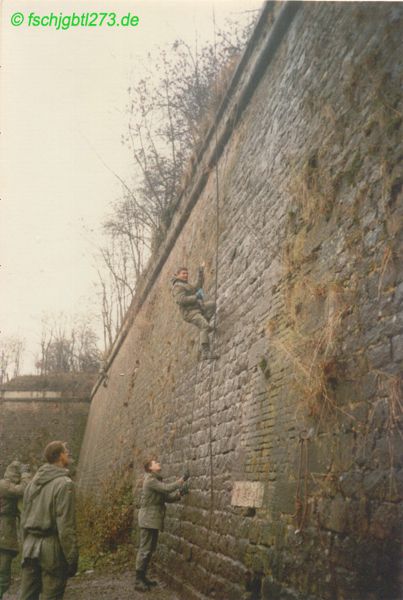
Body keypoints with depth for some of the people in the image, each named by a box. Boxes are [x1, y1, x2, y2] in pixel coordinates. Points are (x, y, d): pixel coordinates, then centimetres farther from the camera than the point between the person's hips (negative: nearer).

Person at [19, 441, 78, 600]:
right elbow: (66, 526, -17)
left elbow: (24, 519, 15)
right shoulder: (64, 483, -14)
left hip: (30, 548, 7)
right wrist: (72, 558, -12)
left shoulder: (33, 482, 10)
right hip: (52, 548, -7)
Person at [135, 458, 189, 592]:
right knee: (144, 550, -7)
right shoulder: (150, 480, -14)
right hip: (148, 519, -10)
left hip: (154, 520, 10)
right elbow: (167, 488, -23)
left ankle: (143, 577, 22)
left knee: (150, 550, 14)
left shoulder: (157, 480, 17)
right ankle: (138, 581, -2)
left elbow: (167, 497, 10)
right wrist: (182, 479, -15)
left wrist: (179, 493, -8)